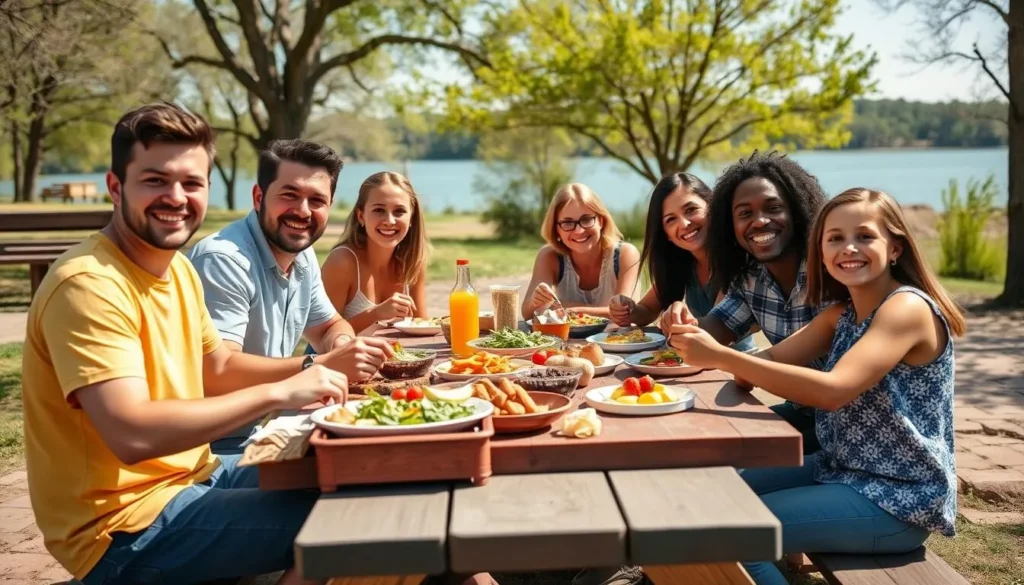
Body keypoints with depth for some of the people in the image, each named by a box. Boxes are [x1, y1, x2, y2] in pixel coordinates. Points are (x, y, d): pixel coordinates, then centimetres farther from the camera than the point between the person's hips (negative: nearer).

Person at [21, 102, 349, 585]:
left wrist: (318, 367, -4)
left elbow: (218, 368, 12)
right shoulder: (88, 286, -23)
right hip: (123, 527, -9)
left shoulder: (176, 265, 5)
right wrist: (277, 392, -27)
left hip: (189, 474, 9)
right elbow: (133, 435, -32)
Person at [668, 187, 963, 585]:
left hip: (897, 499, -8)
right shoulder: (842, 312, 7)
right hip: (843, 471, 8)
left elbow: (833, 390, -34)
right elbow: (769, 361, -4)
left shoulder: (908, 308, -20)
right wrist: (704, 348, -24)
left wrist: (719, 356, -37)